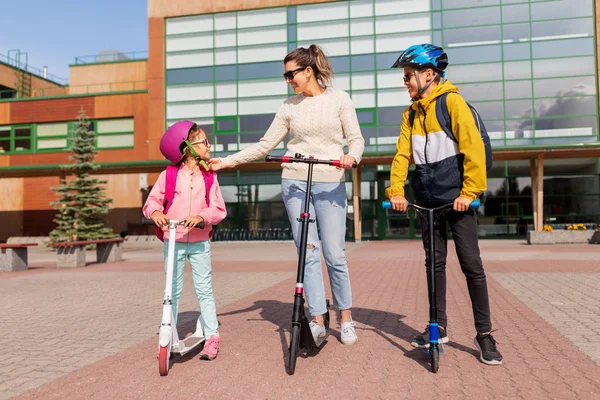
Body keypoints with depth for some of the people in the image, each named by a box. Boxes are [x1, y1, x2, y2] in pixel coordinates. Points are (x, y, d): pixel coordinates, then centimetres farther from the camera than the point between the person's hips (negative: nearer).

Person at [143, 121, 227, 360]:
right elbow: (152, 201, -2)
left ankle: (212, 336, 12)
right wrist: (155, 212, -24)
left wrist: (202, 216, -24)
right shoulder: (168, 176, -2)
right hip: (173, 241, 0)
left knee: (204, 289, 3)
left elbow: (219, 209, -5)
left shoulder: (209, 177, 0)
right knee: (172, 291, 9)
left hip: (200, 243, 0)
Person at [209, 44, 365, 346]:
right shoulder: (290, 106, 9)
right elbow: (265, 145, 9)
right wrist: (226, 161, 3)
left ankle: (346, 318, 17)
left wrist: (352, 156, -22)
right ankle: (317, 321, 8)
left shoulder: (339, 99, 3)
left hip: (330, 184, -2)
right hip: (295, 183, 2)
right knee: (308, 253, 1)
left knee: (335, 255, -1)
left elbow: (356, 138, 1)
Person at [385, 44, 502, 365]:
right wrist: (396, 190, -9)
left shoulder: (452, 102, -6)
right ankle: (439, 327, 22)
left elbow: (473, 147, -13)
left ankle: (484, 334, 8)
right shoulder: (410, 113, 12)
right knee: (435, 263, 11)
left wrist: (470, 191, -17)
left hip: (456, 197, -6)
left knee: (471, 263, -2)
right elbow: (402, 154, 4)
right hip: (427, 199, 6)